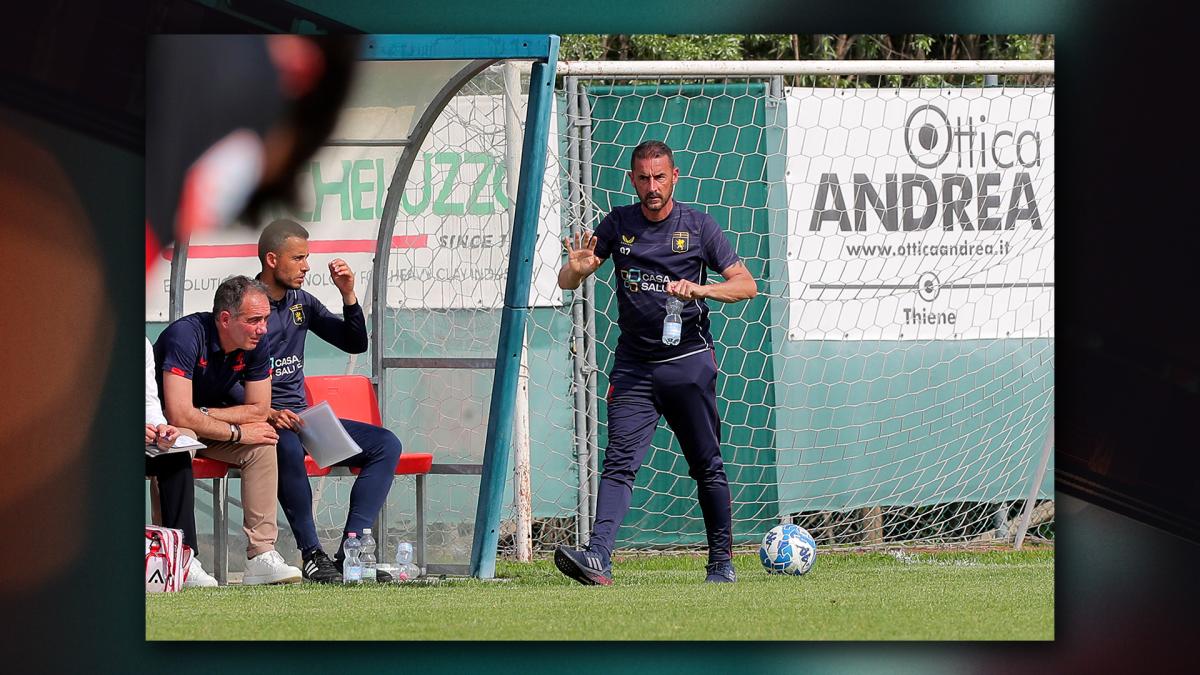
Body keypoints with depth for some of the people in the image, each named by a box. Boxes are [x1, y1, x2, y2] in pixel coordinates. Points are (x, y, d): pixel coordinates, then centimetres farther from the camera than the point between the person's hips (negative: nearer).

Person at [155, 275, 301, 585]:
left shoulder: (256, 344, -10)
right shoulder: (186, 335, -30)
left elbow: (259, 410, -6)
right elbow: (179, 416, -36)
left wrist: (205, 415, -19)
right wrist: (237, 433, -26)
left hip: (209, 426, 6)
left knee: (262, 445, -17)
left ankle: (261, 554, -22)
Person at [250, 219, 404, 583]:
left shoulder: (301, 303, 15)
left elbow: (355, 344, 18)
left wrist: (348, 295, 2)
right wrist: (267, 413, -28)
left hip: (301, 417, 8)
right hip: (260, 420, -8)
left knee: (386, 444, -8)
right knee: (288, 447, -41)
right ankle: (312, 555, -34)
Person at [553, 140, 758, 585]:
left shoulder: (698, 226, 0)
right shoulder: (619, 224, 6)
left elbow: (746, 285, -3)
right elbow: (566, 282, 4)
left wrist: (699, 289, -21)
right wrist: (577, 269, -21)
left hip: (689, 362, -1)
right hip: (633, 366, 1)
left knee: (707, 466, 6)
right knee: (619, 463, -12)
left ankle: (721, 561, 16)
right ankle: (598, 558, -24)